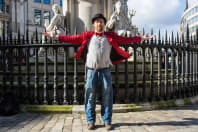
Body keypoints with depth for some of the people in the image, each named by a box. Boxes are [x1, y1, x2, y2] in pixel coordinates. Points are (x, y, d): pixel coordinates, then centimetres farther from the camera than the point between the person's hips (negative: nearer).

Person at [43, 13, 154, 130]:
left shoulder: (111, 36, 9)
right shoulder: (87, 35, 8)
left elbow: (125, 39, 8)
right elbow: (72, 39, 9)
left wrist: (142, 38, 4)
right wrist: (56, 36, 6)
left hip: (105, 70, 1)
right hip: (92, 70, 0)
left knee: (107, 96, 2)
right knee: (90, 96, 2)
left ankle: (107, 121, 13)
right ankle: (91, 121, 14)